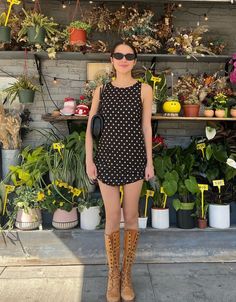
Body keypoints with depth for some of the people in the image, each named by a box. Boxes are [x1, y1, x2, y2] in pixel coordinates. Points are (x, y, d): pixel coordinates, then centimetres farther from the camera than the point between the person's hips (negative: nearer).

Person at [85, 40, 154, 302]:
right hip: (107, 157, 1)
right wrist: (89, 159, -2)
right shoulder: (101, 90, 6)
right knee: (112, 218, 4)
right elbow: (90, 127, 5)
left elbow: (146, 127, 3)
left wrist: (149, 161, 0)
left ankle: (127, 273, 25)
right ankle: (113, 275, 23)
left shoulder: (144, 89, 3)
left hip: (134, 158, 0)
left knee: (131, 217, 7)